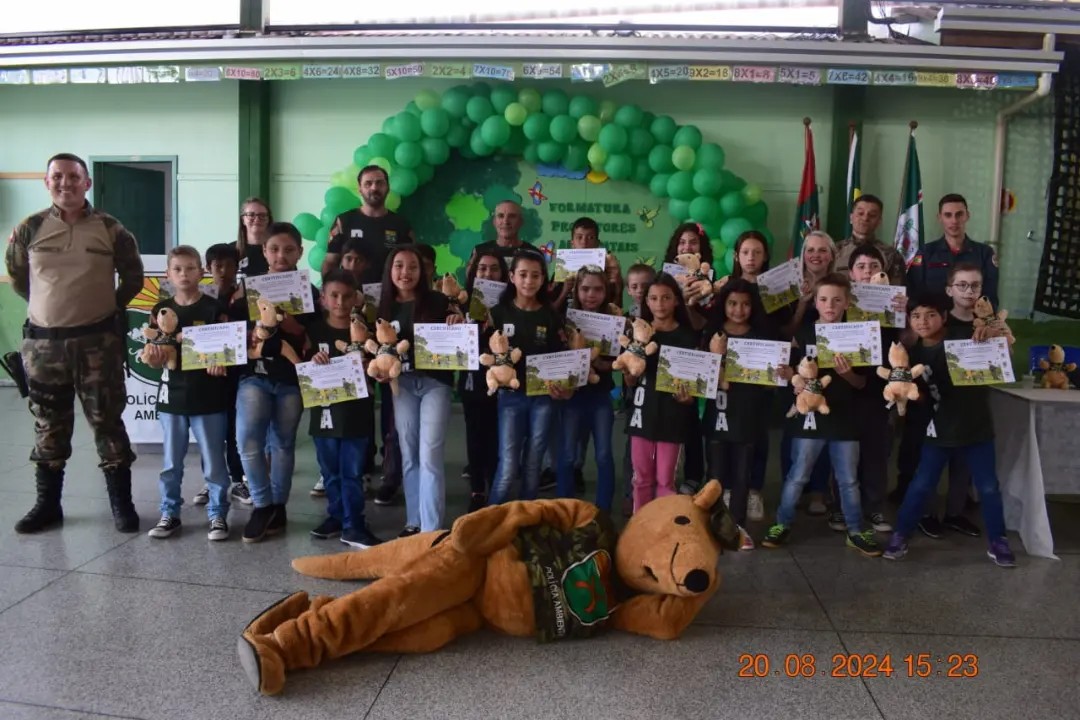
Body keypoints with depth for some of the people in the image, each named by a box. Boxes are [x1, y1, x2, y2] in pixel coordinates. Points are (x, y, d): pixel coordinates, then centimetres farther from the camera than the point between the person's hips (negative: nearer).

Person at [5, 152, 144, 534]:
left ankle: (122, 503, 10)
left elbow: (133, 277, 10)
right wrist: (49, 306, 14)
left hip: (98, 341, -2)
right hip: (42, 342, 2)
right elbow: (17, 276, 17)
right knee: (48, 425, 11)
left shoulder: (111, 229, -2)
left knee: (107, 421, 1)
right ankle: (47, 504, 24)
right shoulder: (29, 229, 1)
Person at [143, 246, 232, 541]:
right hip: (172, 396, 3)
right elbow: (155, 359, 7)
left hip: (208, 397, -3)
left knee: (213, 462, 4)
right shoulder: (160, 311, 5)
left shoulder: (214, 309, -4)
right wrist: (152, 356, -15)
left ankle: (217, 514, 15)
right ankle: (169, 513, 25)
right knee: (171, 462, 12)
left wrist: (220, 363, -24)